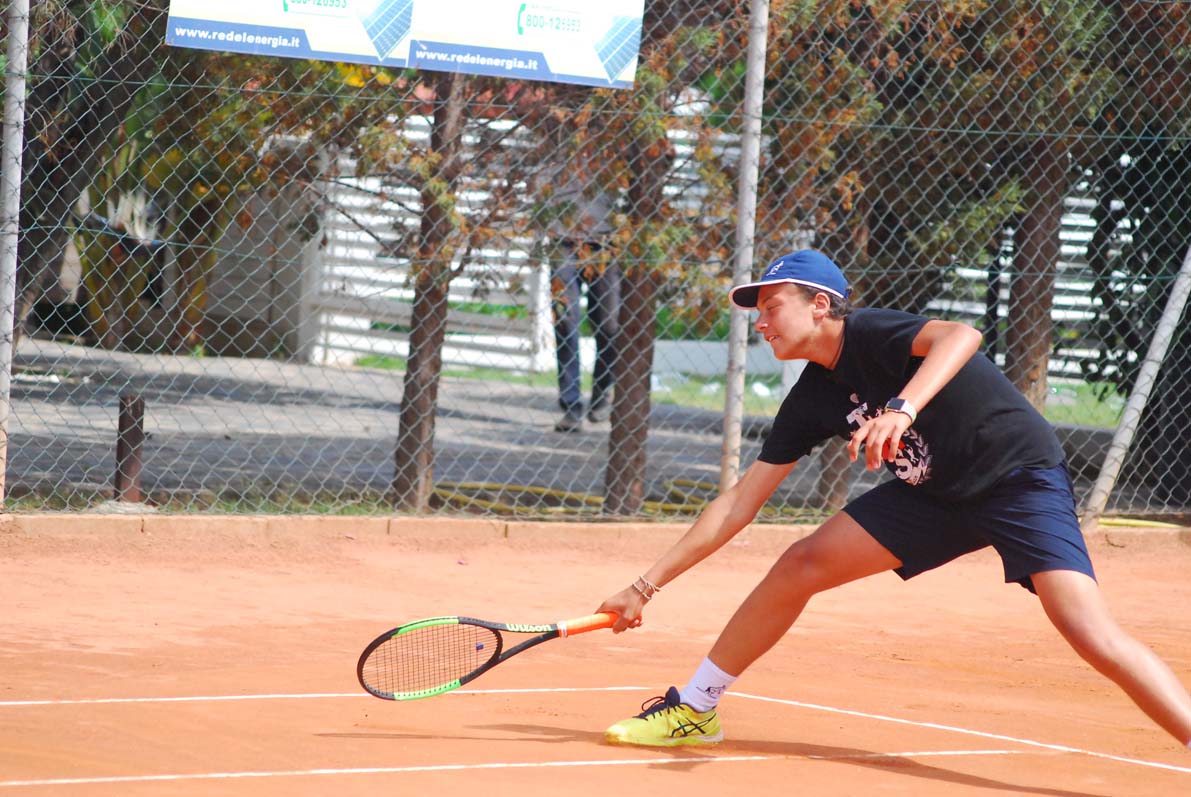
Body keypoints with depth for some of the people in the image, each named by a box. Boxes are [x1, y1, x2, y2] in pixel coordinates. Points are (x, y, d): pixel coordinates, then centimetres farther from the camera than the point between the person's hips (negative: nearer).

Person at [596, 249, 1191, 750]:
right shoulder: (812, 400, 2)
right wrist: (647, 585, 6)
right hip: (937, 493, 8)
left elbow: (960, 336, -41)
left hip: (1021, 478, -8)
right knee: (798, 567, 3)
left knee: (1089, 632, -27)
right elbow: (740, 501, 8)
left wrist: (901, 410, -56)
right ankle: (694, 709, 17)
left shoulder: (869, 333, -20)